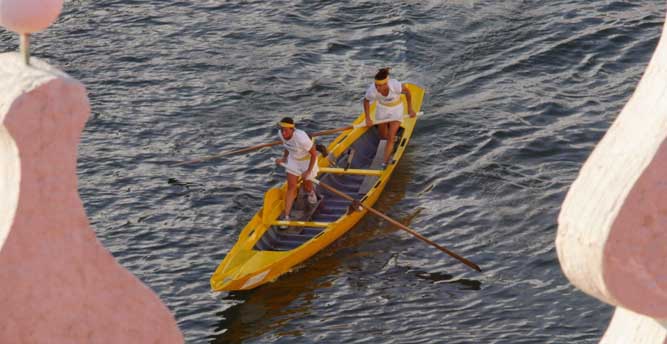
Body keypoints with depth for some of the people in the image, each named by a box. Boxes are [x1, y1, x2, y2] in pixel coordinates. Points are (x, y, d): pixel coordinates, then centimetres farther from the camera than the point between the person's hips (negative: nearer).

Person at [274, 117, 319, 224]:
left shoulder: (301, 138, -40)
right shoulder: (281, 134, -20)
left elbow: (314, 154, -25)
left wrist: (308, 171, -20)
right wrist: (284, 158, -3)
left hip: (307, 160, -4)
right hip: (293, 159, 4)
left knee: (307, 186, 17)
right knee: (291, 187, 0)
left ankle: (311, 192, 56)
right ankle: (286, 217, 3)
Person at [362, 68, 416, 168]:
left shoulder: (395, 85, -37)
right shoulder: (372, 90, -32)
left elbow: (407, 91, -14)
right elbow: (366, 101, -8)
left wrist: (410, 109, -6)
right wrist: (367, 118, -8)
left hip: (396, 109, -2)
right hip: (382, 109, 2)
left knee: (390, 139, -8)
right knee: (383, 137, 21)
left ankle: (384, 164, 1)